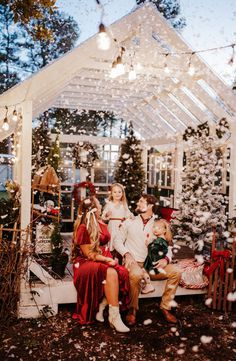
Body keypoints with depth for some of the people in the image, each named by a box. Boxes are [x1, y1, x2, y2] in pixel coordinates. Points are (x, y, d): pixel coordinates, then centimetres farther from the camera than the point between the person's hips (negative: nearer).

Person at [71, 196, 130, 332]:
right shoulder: (83, 228, -12)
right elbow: (89, 254, -14)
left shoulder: (100, 224, 11)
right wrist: (108, 260, -17)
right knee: (111, 273, -34)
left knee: (122, 272, -24)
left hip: (104, 260, 7)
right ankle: (114, 317, -27)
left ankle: (100, 308, -14)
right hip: (87, 263, -7)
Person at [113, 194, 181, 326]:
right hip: (134, 263, -2)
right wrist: (127, 254, -10)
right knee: (136, 274, -37)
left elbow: (168, 246, 9)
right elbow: (118, 240, 9)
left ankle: (165, 307, -4)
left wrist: (166, 259, -13)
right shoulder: (129, 223, 10)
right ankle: (132, 309, -14)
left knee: (175, 272, -19)